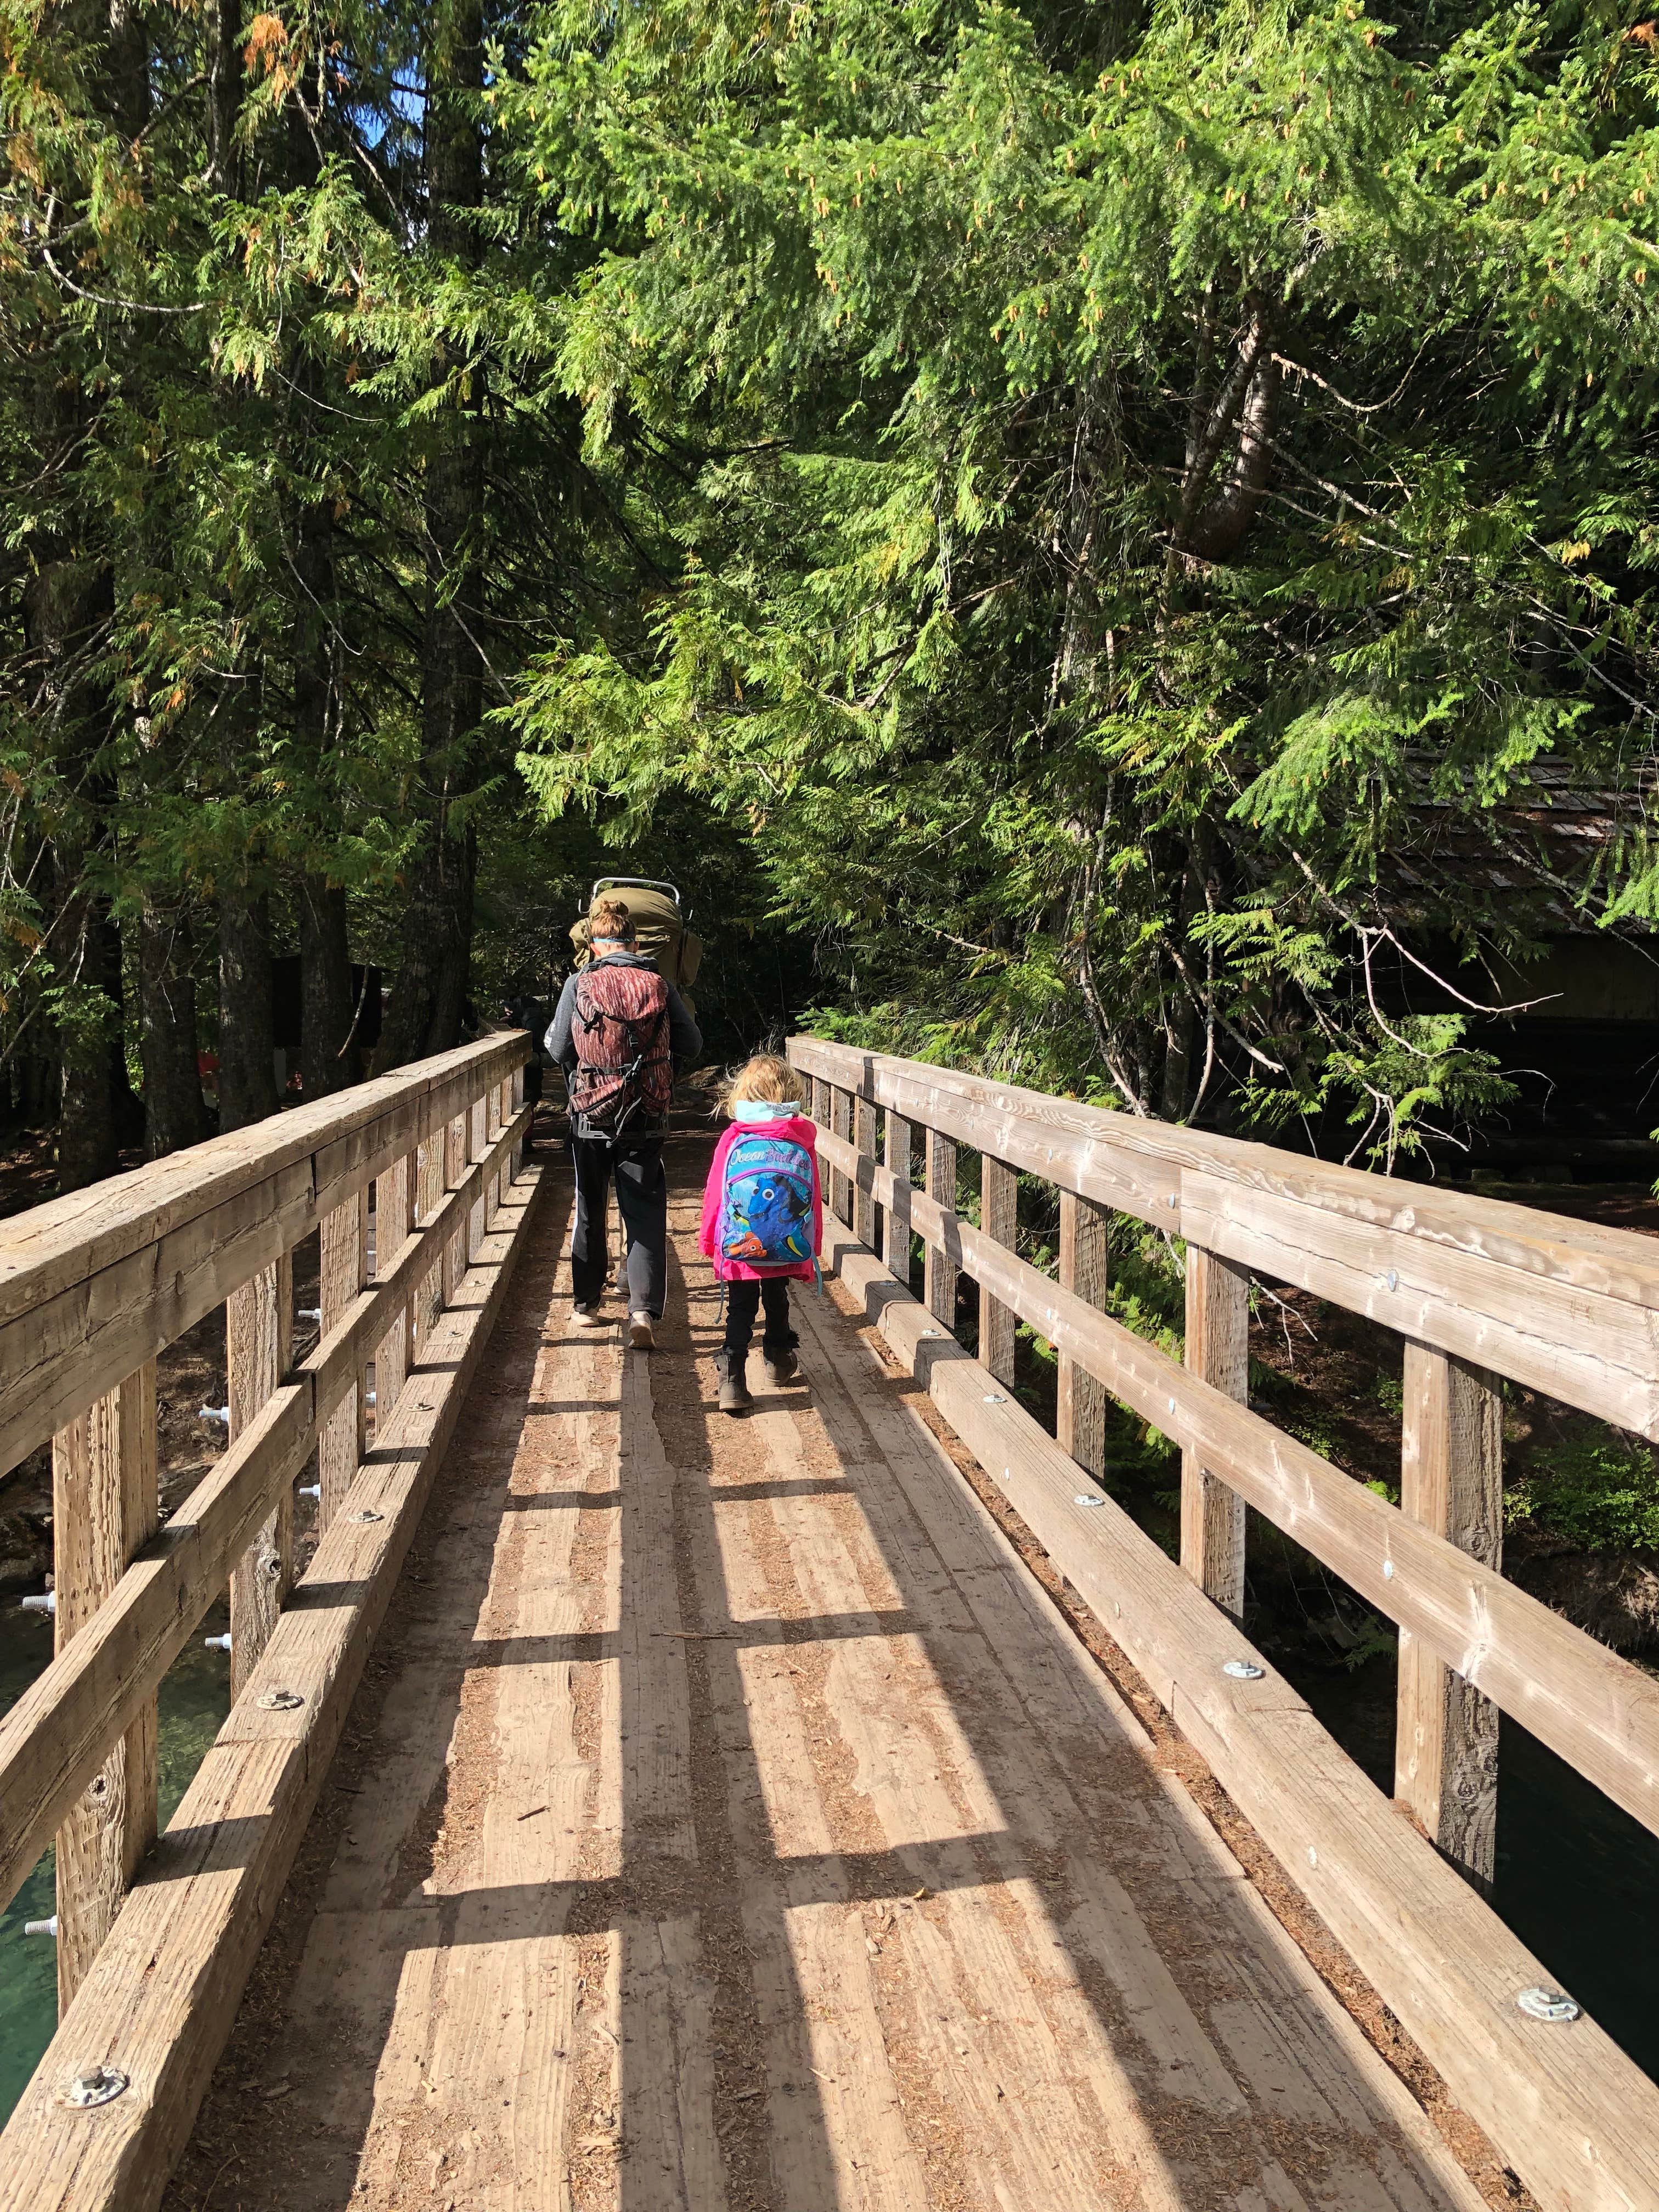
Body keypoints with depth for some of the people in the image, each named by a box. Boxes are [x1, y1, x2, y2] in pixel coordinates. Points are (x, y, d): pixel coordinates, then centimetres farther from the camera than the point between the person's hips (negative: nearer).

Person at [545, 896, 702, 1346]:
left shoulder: (579, 985, -5)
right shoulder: (659, 986, -3)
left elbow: (558, 1050, 0)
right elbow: (692, 1046, 4)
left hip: (591, 1118, 0)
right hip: (645, 1122, 0)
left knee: (589, 1212, 16)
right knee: (646, 1215, 3)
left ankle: (585, 1304, 26)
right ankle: (643, 1309, -11)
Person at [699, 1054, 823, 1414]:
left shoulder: (733, 1138, -6)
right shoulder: (803, 1139, -4)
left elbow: (714, 1192, -1)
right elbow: (814, 1196, 3)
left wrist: (710, 1240, 9)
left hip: (739, 1248, -2)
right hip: (789, 1249, 2)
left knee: (740, 1311, 6)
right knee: (777, 1302, 24)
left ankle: (732, 1381, -5)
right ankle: (779, 1362, 42)